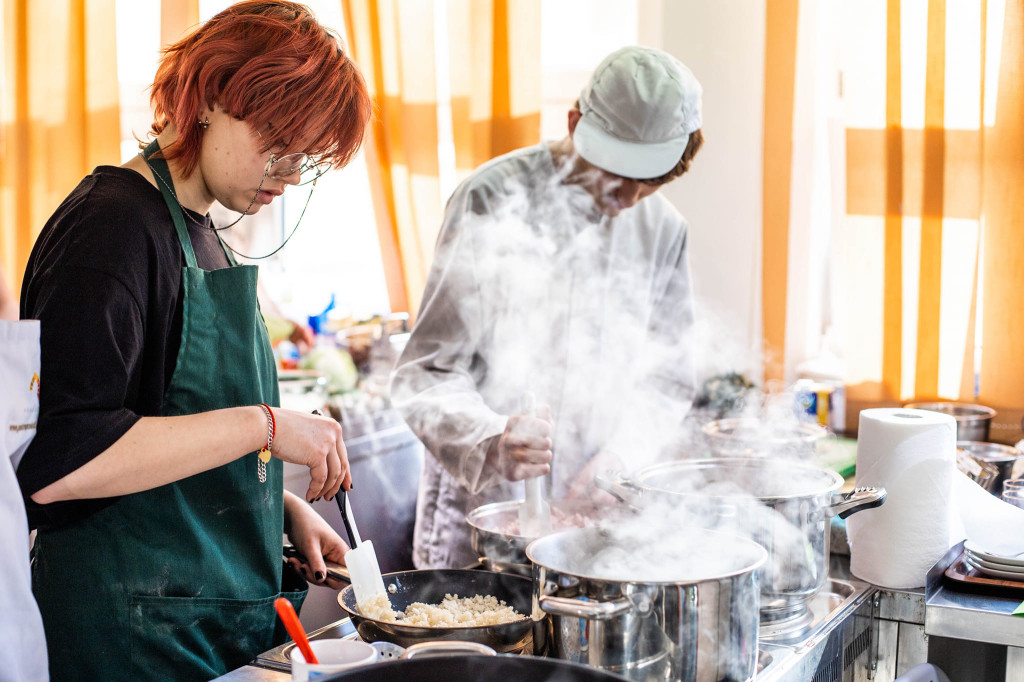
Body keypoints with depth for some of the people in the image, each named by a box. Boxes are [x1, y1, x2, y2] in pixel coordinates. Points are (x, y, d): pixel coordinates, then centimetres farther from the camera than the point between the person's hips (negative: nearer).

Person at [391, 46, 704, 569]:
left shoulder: (662, 230, 5)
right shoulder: (494, 200, -11)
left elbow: (668, 376, 12)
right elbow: (427, 374, -13)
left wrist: (620, 454, -7)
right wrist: (492, 442, -31)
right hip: (481, 507, -3)